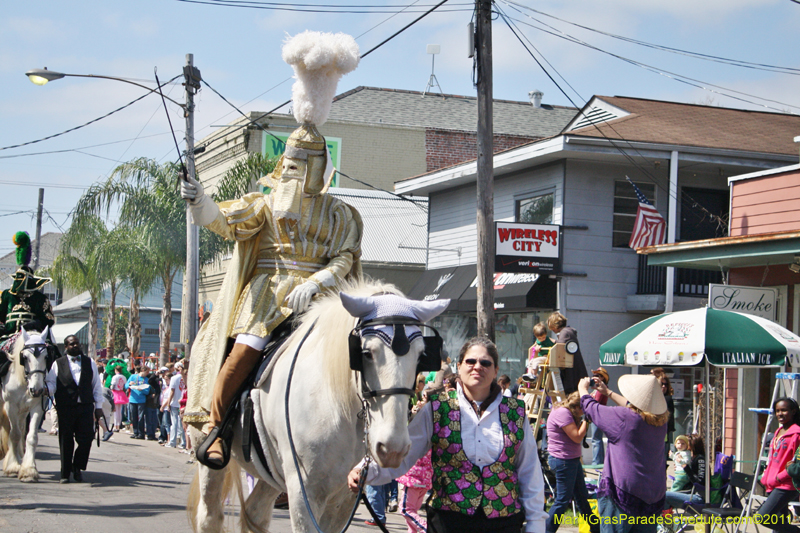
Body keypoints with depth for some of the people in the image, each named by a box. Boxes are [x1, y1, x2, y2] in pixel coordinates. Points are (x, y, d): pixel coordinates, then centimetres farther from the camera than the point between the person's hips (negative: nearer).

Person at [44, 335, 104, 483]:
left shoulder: (90, 363, 14)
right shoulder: (58, 364, 8)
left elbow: (97, 386, 14)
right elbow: (51, 383, 4)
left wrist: (98, 406, 9)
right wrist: (46, 388, -20)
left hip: (86, 407, 1)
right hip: (65, 408, -1)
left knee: (86, 439, -5)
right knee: (66, 441, 2)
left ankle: (77, 467, 17)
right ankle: (65, 473, 13)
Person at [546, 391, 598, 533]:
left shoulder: (567, 412, 12)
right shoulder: (562, 413, -20)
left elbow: (577, 432, 14)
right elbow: (577, 437, -22)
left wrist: (584, 420, 2)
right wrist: (586, 420, -13)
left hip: (572, 460, 11)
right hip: (562, 461, -11)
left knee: (582, 497, 19)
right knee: (563, 500, -6)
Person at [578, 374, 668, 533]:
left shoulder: (624, 418, -15)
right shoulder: (661, 422, 4)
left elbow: (591, 408, 1)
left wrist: (583, 389, 22)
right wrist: (608, 392, 35)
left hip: (623, 491, -6)